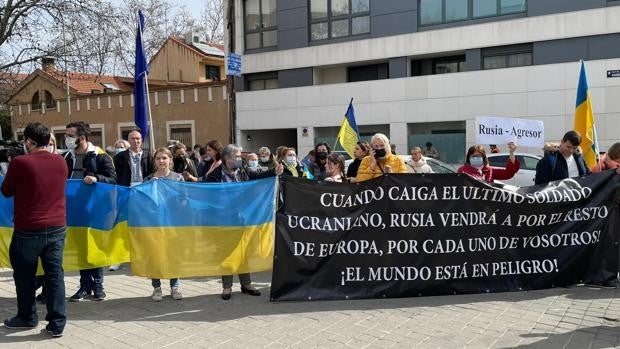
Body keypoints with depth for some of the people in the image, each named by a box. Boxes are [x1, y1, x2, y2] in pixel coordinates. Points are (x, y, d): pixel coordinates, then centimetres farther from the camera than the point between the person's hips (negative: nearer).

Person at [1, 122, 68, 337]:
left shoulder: (20, 163, -13)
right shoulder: (60, 162, 0)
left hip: (28, 230, -3)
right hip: (57, 228, 3)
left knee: (24, 274, 15)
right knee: (55, 274, 7)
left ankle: (27, 318, 30)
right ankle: (57, 323, 9)